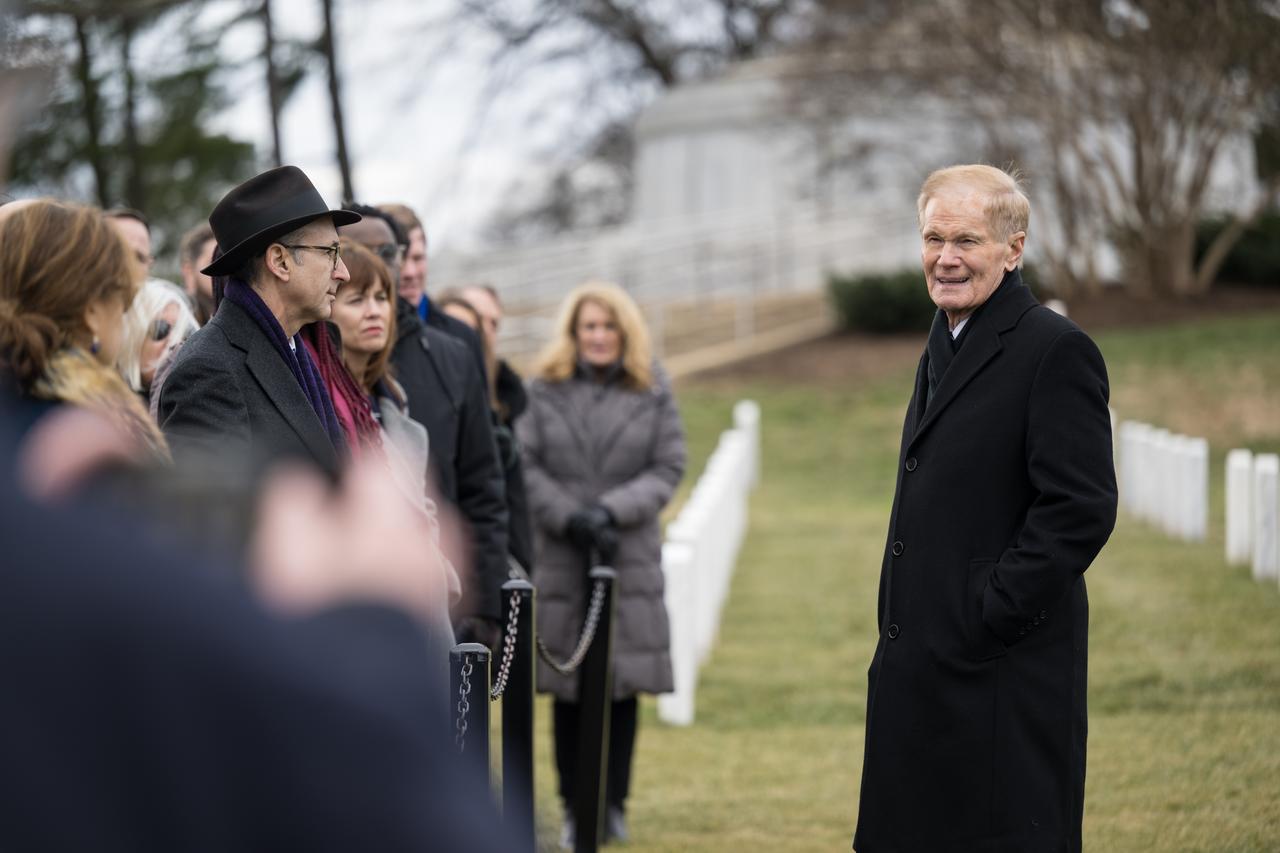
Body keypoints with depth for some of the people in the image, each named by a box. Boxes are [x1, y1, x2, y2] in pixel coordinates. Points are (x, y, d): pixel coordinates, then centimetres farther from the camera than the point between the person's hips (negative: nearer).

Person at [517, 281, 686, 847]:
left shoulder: (652, 393, 5)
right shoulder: (545, 390, 4)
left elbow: (669, 469, 1)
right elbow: (525, 465, -1)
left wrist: (611, 510, -12)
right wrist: (569, 517, -13)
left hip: (630, 556, 0)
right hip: (559, 558, 0)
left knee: (623, 685, 0)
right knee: (568, 690, 2)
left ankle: (613, 804, 12)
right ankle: (575, 807, 11)